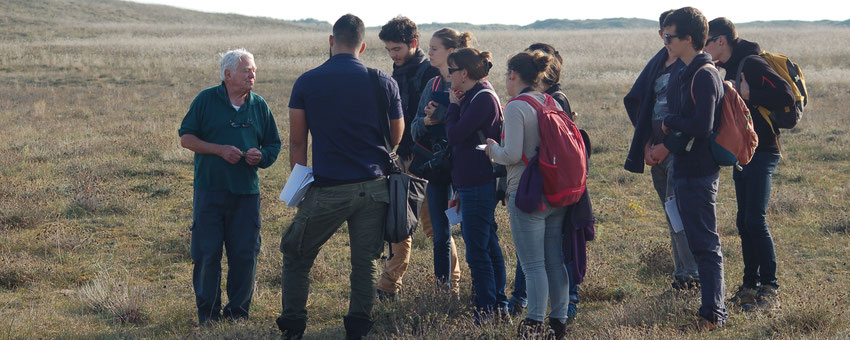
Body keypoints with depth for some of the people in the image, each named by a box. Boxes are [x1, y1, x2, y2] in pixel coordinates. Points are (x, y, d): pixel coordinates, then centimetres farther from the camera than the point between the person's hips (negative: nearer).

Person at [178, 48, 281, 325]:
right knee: (207, 253, -1)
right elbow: (186, 137, 0)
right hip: (210, 190, -3)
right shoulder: (206, 100, 1)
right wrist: (220, 150, -12)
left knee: (245, 253, 1)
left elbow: (273, 144, 17)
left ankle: (238, 311, 14)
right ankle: (207, 313, 9)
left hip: (246, 191, 3)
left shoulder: (259, 105, 10)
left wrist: (261, 155, -6)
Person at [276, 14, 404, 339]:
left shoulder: (306, 82, -3)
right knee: (365, 261, 11)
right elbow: (396, 137, 10)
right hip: (374, 187, 2)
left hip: (328, 190, -2)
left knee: (297, 255, 13)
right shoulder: (384, 82, 0)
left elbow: (297, 142, 0)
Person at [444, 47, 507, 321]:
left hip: (477, 185, -11)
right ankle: (499, 305, 23)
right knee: (489, 244, 16)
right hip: (477, 182, 11)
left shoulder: (482, 98, -16)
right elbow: (459, 135, 16)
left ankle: (487, 311, -2)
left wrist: (453, 105, -5)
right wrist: (456, 105, 6)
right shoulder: (477, 96, 14)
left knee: (477, 251, -6)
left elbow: (455, 135, -18)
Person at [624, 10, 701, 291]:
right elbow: (634, 100, 17)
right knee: (672, 214, 9)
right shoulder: (657, 64, 16)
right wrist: (646, 144, 6)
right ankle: (681, 271, 14)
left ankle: (691, 272, -11)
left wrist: (667, 146, -14)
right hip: (657, 149, 7)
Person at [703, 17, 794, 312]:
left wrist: (748, 95, -23)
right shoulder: (730, 68, 15)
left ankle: (769, 290, -6)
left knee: (755, 221, -12)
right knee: (744, 222, 11)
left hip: (762, 153, -10)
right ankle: (750, 286, 17)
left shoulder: (752, 63, -14)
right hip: (742, 154, 10)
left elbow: (786, 96, -23)